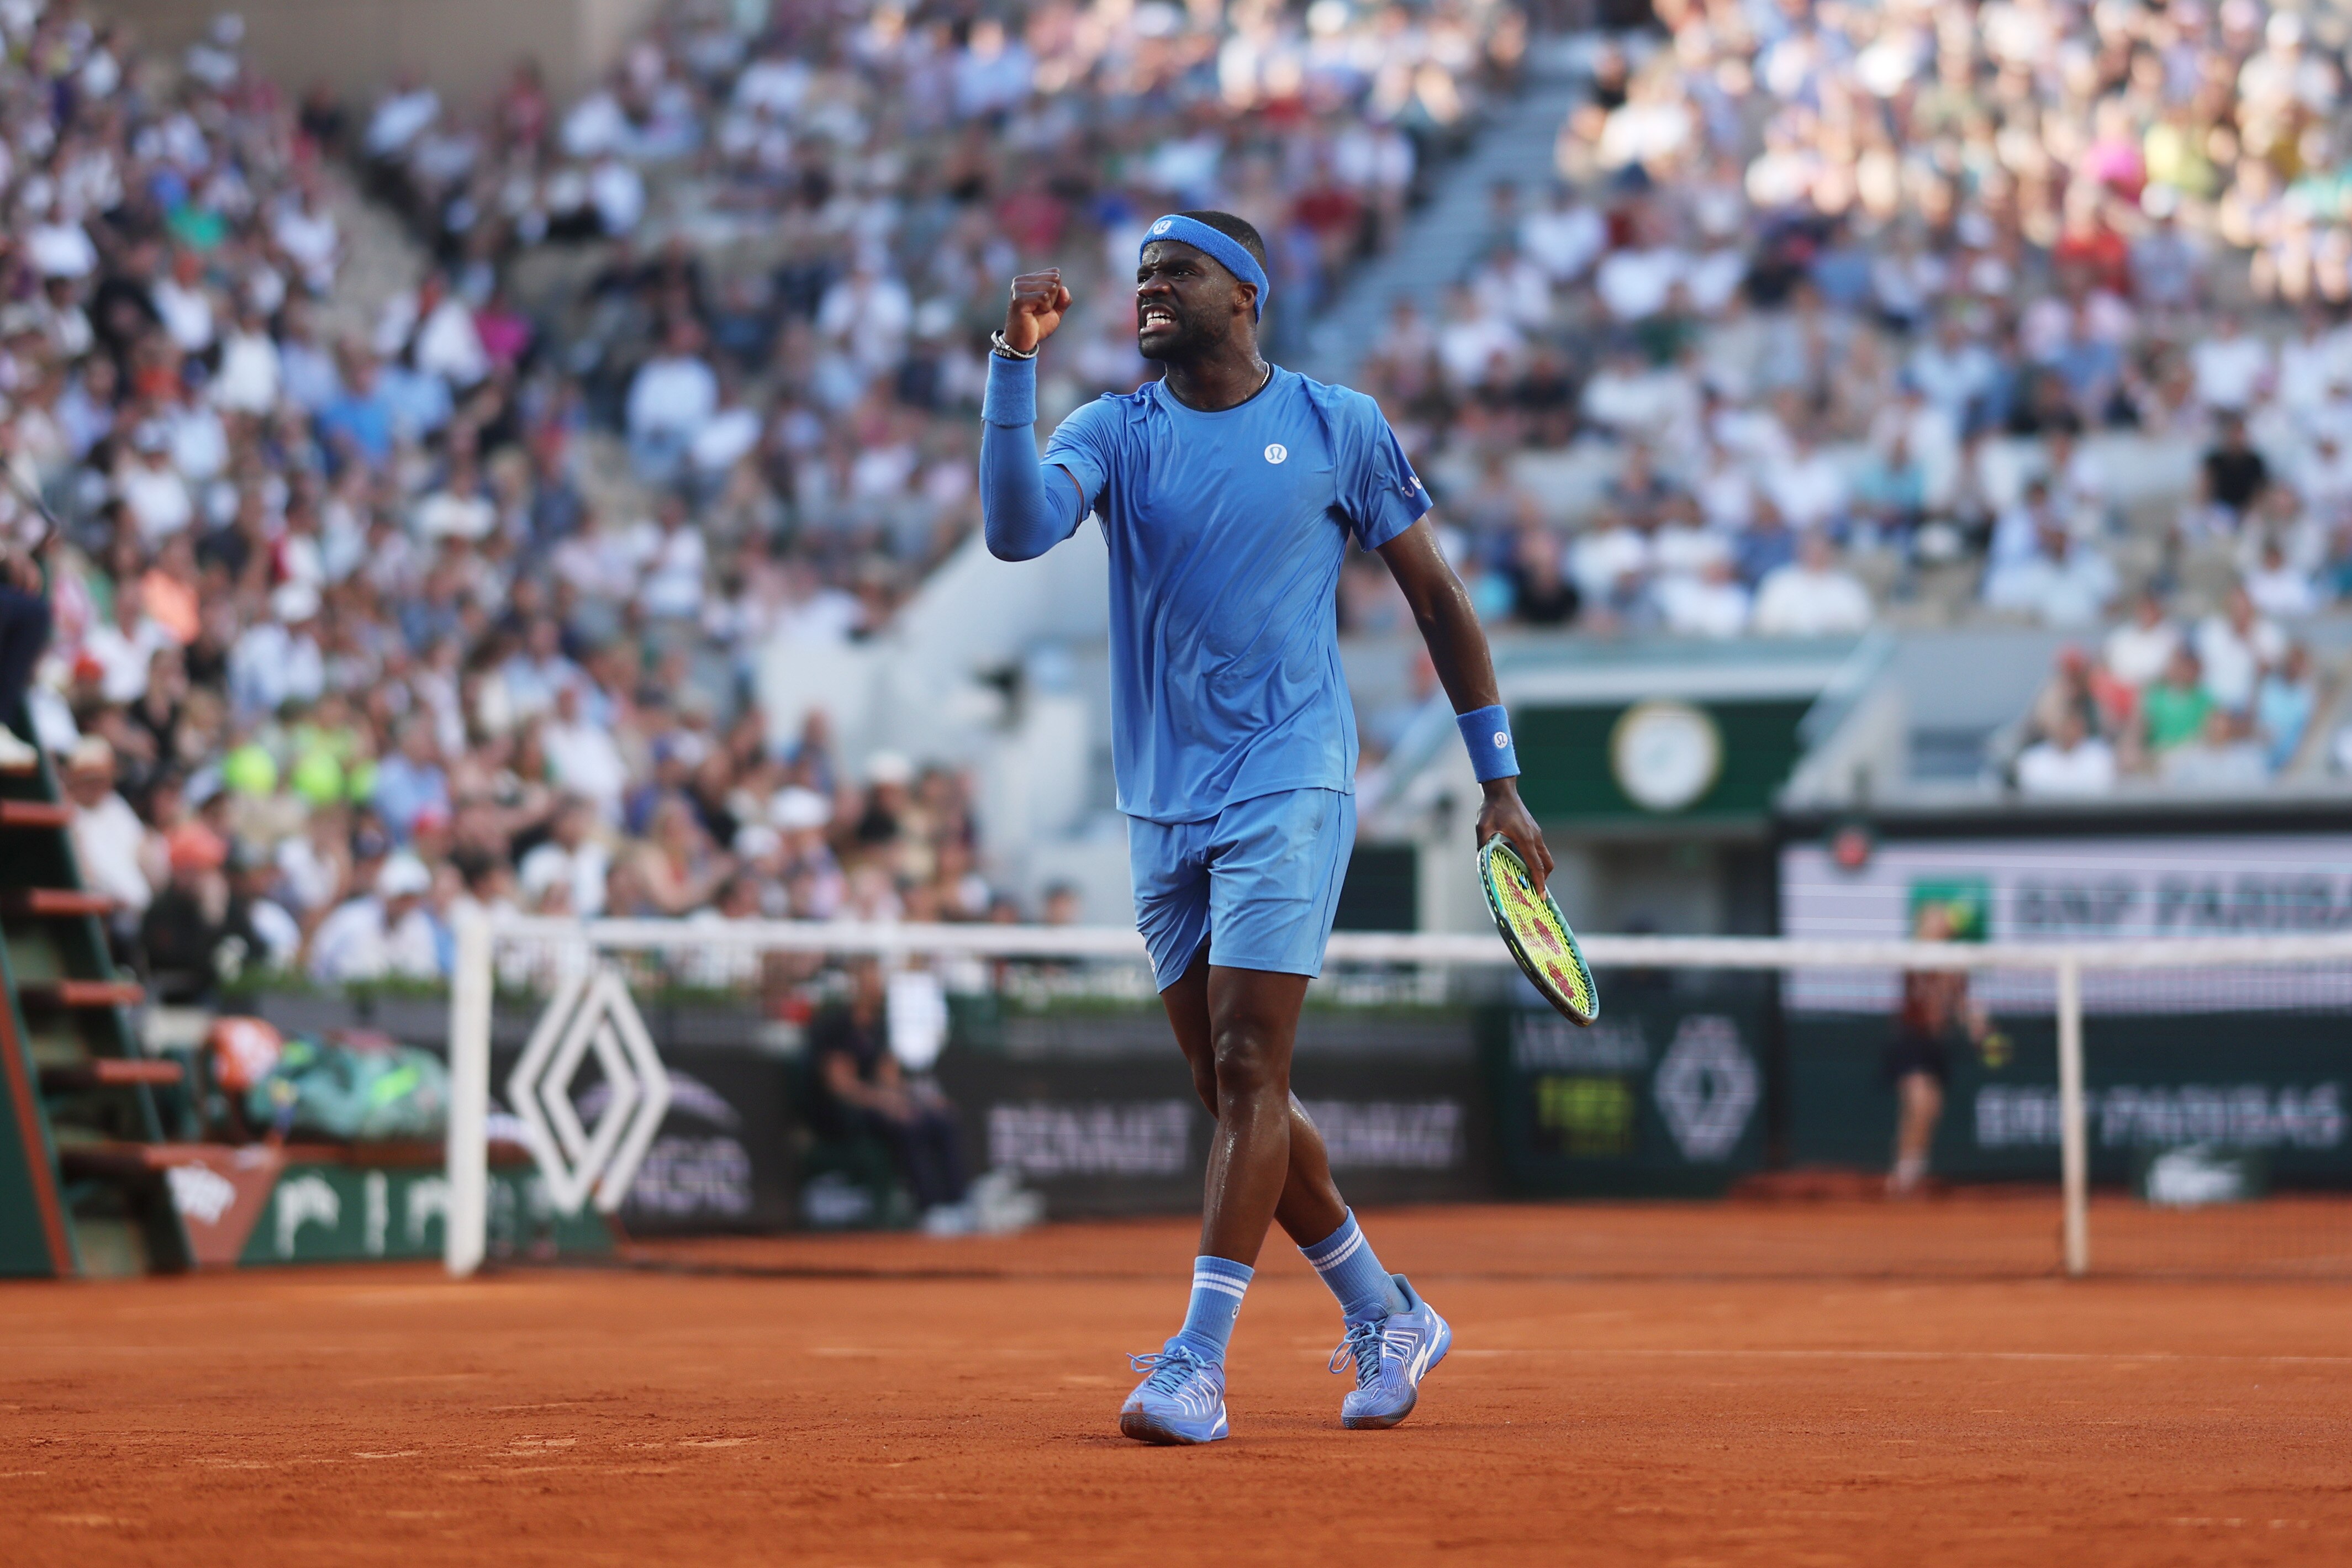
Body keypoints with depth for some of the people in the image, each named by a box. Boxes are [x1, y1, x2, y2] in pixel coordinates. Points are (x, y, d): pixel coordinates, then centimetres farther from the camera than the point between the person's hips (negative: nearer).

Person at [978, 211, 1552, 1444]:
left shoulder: (1338, 427, 1)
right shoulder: (1113, 431, 6)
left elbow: (1434, 594, 8)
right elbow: (1015, 530, -14)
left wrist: (1499, 777, 6)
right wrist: (1015, 362, -23)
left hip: (1289, 787, -4)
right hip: (1163, 805, 4)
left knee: (1248, 1066, -15)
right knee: (1233, 1096, 9)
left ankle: (1199, 1361, -17)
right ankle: (1386, 1318, 25)